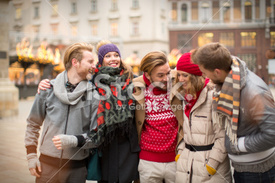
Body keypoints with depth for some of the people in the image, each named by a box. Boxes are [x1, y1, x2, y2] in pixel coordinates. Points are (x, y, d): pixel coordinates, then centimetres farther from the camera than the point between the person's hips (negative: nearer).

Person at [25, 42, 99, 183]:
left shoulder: (94, 95, -3)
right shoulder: (48, 89, 1)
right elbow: (33, 124, 9)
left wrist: (74, 140, -22)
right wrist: (31, 156, 3)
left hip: (77, 168, 0)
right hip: (46, 165, 1)